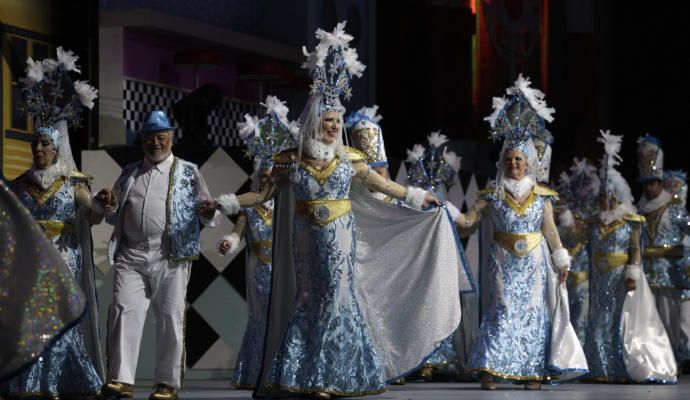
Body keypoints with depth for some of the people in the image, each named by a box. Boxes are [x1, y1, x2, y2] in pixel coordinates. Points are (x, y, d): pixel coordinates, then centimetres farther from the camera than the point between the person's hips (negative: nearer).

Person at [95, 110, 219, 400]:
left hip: (171, 257, -2)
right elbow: (116, 218, 23)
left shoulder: (188, 173, 9)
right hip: (131, 255, 2)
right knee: (123, 311, -9)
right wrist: (110, 207, 0)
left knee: (170, 317, -2)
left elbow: (207, 215, 8)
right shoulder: (129, 173, 18)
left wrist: (208, 212, -16)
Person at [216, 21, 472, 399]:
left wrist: (416, 196, 13)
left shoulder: (349, 159, 3)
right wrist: (226, 203, 0)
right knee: (308, 298, -1)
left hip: (342, 240, 0)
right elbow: (265, 194, 7)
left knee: (337, 299, -2)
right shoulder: (291, 161, 1)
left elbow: (383, 185, 13)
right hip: (308, 241, 0)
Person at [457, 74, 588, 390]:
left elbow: (550, 230, 8)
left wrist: (561, 260, 7)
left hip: (534, 262, 1)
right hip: (504, 261, -1)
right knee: (502, 310, -9)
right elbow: (468, 220, 1)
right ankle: (489, 368, -11)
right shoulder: (492, 195, 2)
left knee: (533, 312, 0)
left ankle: (532, 371, 3)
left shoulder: (541, 195, 5)